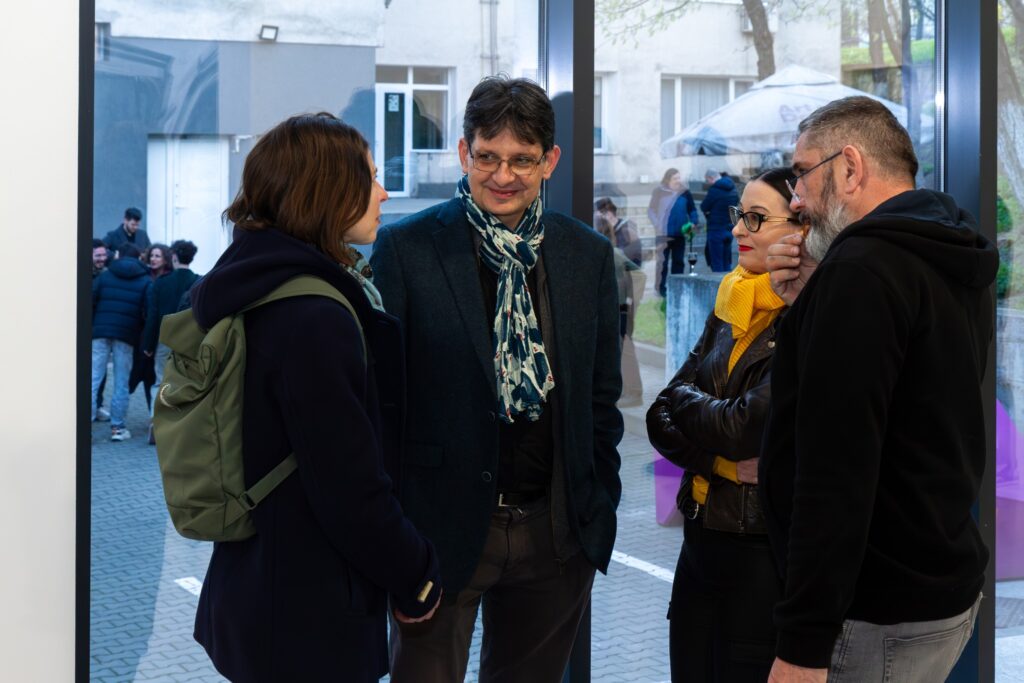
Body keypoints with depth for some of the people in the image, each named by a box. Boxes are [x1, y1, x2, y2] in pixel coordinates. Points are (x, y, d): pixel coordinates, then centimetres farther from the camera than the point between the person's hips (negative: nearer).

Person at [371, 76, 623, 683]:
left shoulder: (590, 256, 5)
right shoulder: (406, 250, -6)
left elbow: (602, 394, 11)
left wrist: (601, 510, 8)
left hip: (556, 534, 4)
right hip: (442, 525, -3)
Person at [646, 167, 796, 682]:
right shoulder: (731, 305, 8)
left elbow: (744, 428, -21)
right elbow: (661, 419, 5)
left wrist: (683, 399, -2)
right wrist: (719, 462, -13)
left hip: (764, 548, -7)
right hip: (702, 537, 7)